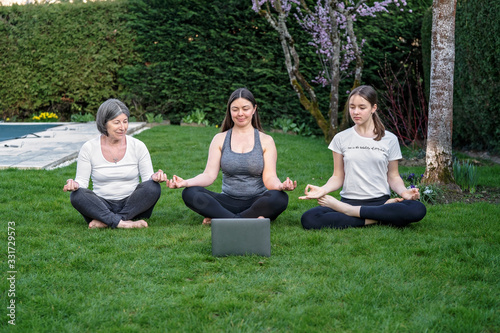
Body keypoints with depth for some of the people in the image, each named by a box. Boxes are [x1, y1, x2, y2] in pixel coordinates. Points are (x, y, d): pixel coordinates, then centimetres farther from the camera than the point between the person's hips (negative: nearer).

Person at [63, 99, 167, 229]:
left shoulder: (138, 146, 1)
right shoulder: (89, 148, 0)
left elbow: (148, 177, 1)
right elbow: (82, 180, 0)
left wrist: (155, 177, -22)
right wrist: (74, 184, -23)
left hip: (132, 205, 1)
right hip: (102, 206, -1)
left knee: (153, 187, -27)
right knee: (77, 195, -28)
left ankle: (105, 222, -27)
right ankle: (121, 223, -35)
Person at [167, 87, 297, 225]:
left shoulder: (266, 140, 6)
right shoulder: (220, 139, 9)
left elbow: (269, 178, -3)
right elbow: (209, 175, 1)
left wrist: (280, 186, -28)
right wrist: (186, 182, -19)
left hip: (256, 202, -1)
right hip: (229, 202, 1)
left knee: (280, 198, -35)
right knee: (189, 193, -25)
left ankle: (220, 219, -27)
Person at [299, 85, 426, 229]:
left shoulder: (389, 139, 7)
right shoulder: (341, 139, 8)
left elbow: (393, 176, 10)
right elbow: (338, 177, 8)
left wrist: (403, 191, -11)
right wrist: (323, 190, -13)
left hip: (380, 201, 1)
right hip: (349, 199, -1)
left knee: (418, 209, -32)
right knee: (308, 219, -30)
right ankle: (372, 219, -20)